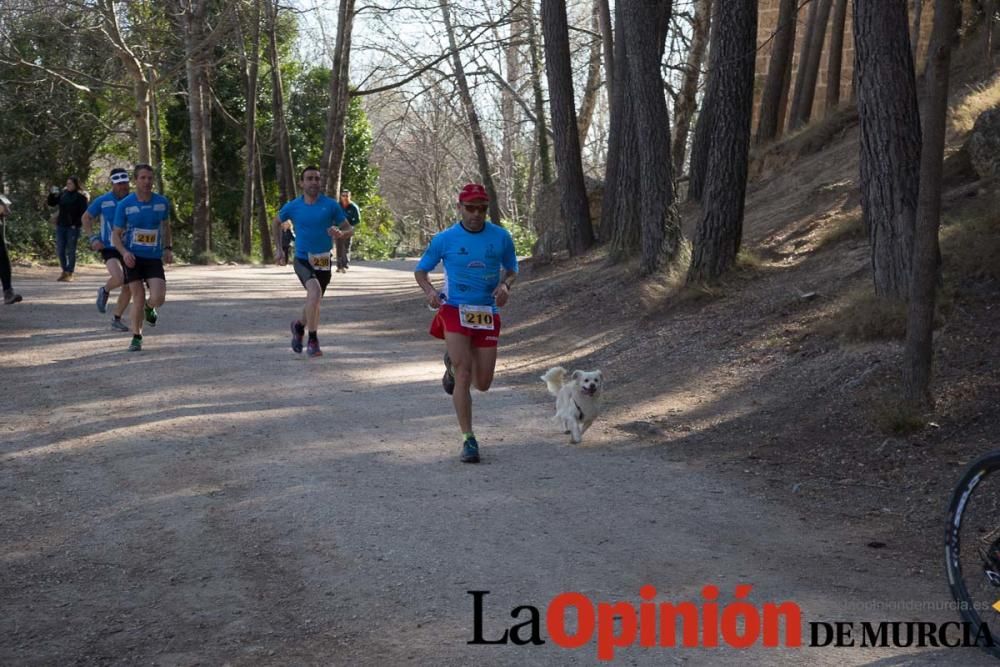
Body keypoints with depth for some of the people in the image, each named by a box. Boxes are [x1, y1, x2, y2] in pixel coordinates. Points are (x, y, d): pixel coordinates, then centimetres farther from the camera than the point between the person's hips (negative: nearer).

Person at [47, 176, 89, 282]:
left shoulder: (80, 197, -6)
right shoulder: (62, 193, 8)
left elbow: (83, 213, -9)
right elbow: (51, 203, 11)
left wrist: (77, 224, -17)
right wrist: (52, 194, -5)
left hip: (73, 227, -5)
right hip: (61, 225, 5)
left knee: (71, 251, 0)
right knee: (60, 250, 7)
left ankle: (70, 274, 7)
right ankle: (64, 271, 21)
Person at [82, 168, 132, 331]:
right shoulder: (103, 201, -5)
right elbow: (86, 218, 7)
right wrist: (92, 238, -4)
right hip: (110, 248, -4)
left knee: (128, 288, 4)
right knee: (118, 278, -28)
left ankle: (117, 319, 24)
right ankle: (104, 291, 7)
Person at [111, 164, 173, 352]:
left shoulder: (162, 202, -1)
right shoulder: (124, 205, -7)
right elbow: (116, 235, -1)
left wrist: (168, 248, 5)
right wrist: (124, 252, -19)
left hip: (154, 258, 1)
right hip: (133, 257, -1)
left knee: (158, 298, -14)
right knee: (138, 297, -5)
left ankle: (149, 308, 24)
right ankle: (136, 338, 14)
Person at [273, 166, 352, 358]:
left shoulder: (331, 205, -5)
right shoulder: (292, 207, -3)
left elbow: (349, 230, -2)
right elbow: (277, 222, 18)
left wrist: (340, 233, -24)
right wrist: (279, 248, 14)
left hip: (323, 262, 2)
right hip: (302, 260, -2)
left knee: (314, 301, 16)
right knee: (315, 291, -29)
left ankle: (299, 326, 50)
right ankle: (312, 341, -20)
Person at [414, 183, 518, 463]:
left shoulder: (501, 237, 0)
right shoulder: (444, 239, -4)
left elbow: (511, 268, 15)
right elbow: (421, 270, 7)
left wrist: (505, 285, -8)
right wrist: (430, 291, -14)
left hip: (488, 313, 3)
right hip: (455, 310, -3)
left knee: (483, 383, 6)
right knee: (464, 375, -16)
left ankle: (453, 363, 41)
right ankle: (469, 440, -8)